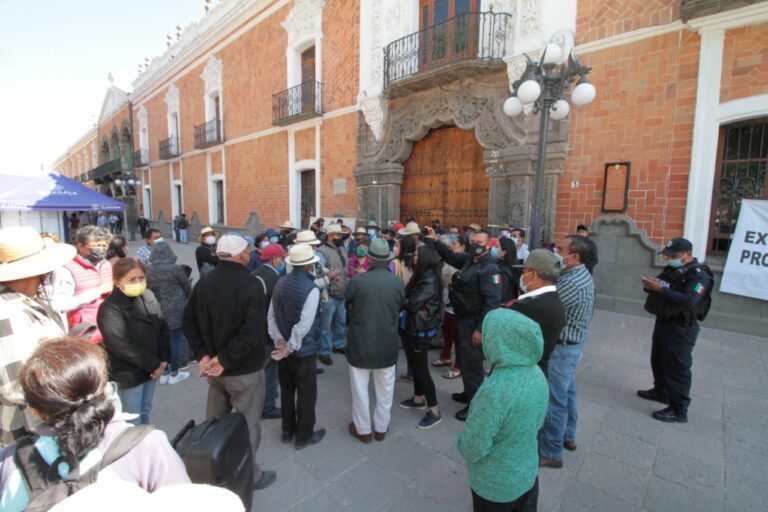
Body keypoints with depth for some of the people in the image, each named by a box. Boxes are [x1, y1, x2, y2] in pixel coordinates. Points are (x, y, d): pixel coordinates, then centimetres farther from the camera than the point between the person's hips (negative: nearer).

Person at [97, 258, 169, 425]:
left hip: (153, 368, 6)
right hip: (129, 374, -6)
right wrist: (154, 364, -15)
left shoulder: (148, 296, 0)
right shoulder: (110, 309, -19)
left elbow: (162, 327, 4)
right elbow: (122, 347, -21)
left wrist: (163, 359, -6)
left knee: (145, 412, 22)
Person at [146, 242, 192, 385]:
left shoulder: (148, 270, -3)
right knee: (176, 340, 7)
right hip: (175, 310, -4)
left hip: (156, 310, 4)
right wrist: (187, 299, 18)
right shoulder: (175, 268, -14)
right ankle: (174, 374, 17)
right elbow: (187, 288, -2)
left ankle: (164, 373, 26)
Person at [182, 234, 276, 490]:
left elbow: (188, 320, 3)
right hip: (244, 369, -7)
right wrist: (225, 359, -18)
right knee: (247, 423, 11)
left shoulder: (204, 281, -1)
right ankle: (249, 475, 29)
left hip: (214, 365, 7)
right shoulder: (251, 285, -23)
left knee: (215, 420, 26)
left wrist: (203, 355, -2)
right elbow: (252, 333, -30)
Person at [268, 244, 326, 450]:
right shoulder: (311, 289, -23)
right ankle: (304, 436, 28)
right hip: (303, 350, -7)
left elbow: (271, 315, 1)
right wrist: (289, 347, -16)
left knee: (286, 390, 21)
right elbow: (303, 325, -26)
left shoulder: (280, 284, -2)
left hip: (283, 348, 7)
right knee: (306, 394, 12)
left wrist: (279, 340, -2)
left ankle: (288, 431, 38)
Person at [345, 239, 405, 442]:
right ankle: (381, 428, 35)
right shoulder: (398, 283, -11)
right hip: (388, 344, 2)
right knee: (385, 389, 19)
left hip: (361, 344, -2)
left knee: (360, 389, 16)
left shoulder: (357, 281, -18)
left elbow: (347, 306, 0)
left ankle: (363, 429, 32)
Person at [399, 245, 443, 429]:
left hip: (422, 330, -9)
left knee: (422, 369, 0)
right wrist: (402, 301, -14)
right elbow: (409, 297, 6)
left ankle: (434, 411, 12)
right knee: (416, 365, 20)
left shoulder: (430, 280, -21)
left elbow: (413, 304, -23)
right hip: (414, 327, 9)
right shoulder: (421, 276, 8)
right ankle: (418, 399, 36)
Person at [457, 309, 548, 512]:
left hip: (495, 483, -5)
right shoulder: (537, 374, -12)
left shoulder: (495, 390, -37)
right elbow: (537, 422, 4)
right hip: (529, 473, 6)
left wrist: (461, 442, -5)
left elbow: (473, 448, -25)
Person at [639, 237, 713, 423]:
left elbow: (688, 301, -31)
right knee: (658, 361, 21)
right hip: (663, 322, 9)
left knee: (677, 368, -3)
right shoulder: (672, 270, 9)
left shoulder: (699, 275, -17)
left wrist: (660, 289, -34)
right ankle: (661, 391, 39)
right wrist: (650, 285, -9)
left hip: (681, 328, -9)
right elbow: (659, 288, 14)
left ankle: (678, 411, 6)